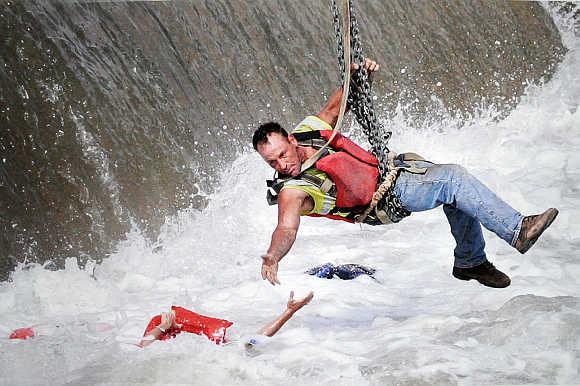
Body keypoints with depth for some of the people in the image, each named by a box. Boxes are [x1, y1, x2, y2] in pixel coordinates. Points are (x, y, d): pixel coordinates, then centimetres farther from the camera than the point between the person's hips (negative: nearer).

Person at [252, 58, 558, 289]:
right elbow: (287, 227, -36)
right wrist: (272, 257, -56)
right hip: (388, 198, -7)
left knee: (457, 189, -6)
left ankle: (470, 261, 14)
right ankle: (517, 230, -19)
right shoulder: (292, 191, -22)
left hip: (389, 166, 7)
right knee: (453, 180, -22)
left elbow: (334, 107, 9)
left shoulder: (307, 128, -5)